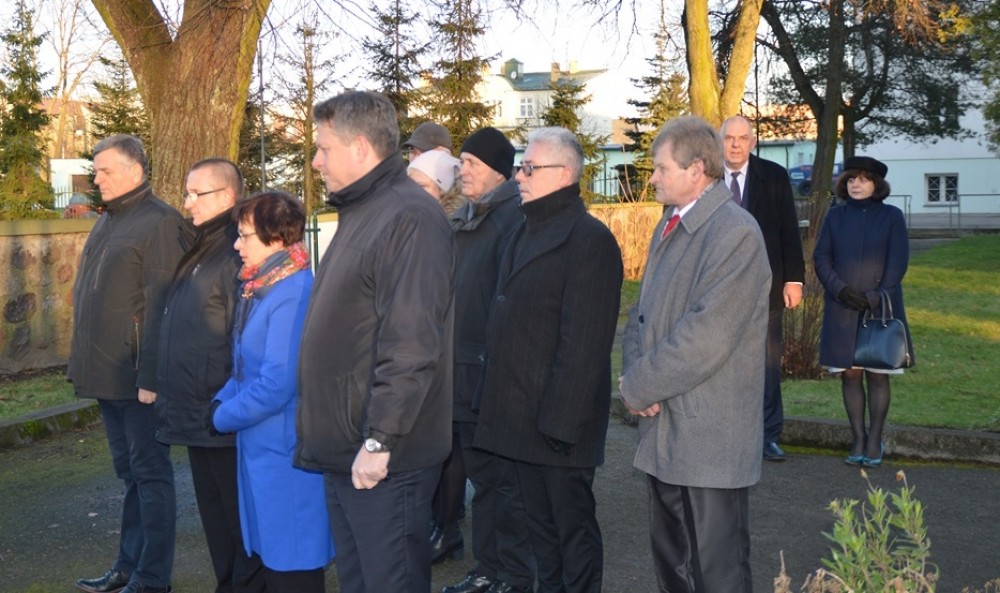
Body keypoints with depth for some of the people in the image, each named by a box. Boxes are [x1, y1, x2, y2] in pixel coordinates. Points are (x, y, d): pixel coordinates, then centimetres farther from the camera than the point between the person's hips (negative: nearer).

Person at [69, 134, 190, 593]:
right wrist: (84, 364, 13)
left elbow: (160, 308, -19)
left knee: (149, 473, 1)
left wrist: (150, 377, -22)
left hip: (137, 376, -8)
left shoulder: (160, 223, -13)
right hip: (106, 375, 8)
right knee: (129, 471, 16)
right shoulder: (107, 221, 14)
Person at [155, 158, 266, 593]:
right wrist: (171, 395, 20)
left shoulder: (238, 254, -17)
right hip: (196, 413, 10)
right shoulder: (201, 250, 15)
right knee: (215, 514, 17)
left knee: (240, 514, 2)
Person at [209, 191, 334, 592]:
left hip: (286, 455, -10)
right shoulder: (263, 288, 10)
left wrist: (222, 418, -11)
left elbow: (276, 386, -25)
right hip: (263, 448, 10)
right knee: (271, 559, 19)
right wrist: (221, 401, 2)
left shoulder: (292, 295, -21)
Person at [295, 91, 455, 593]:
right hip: (343, 451, 10)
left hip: (383, 457, -10)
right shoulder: (359, 213, 16)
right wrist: (329, 434, 18)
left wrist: (379, 439, -23)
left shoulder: (410, 218, -16)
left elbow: (410, 345, -23)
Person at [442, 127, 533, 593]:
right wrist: (452, 358, 18)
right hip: (465, 371, 9)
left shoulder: (514, 217, -13)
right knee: (481, 475, 16)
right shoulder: (464, 221, 15)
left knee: (506, 479, 0)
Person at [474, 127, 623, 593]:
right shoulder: (527, 232, 14)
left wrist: (559, 419, -22)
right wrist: (501, 405, 13)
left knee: (573, 527, 5)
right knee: (540, 524, 18)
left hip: (558, 419, -8)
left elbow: (584, 343, -19)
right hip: (522, 416, 9)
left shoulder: (589, 239, -14)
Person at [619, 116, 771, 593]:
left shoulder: (735, 232, -16)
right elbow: (643, 313, 16)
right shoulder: (669, 226, 14)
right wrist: (635, 374, -3)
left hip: (709, 438, -9)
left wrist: (639, 388, -13)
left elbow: (707, 334, -22)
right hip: (663, 431, 9)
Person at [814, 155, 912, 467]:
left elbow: (898, 262, -3)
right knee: (850, 374, 2)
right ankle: (858, 439, 8)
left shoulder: (891, 216, 3)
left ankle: (874, 441, 6)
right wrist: (841, 290, -13)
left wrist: (876, 298, -13)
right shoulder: (835, 216, 7)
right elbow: (821, 257, 3)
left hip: (881, 308, -2)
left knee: (877, 376, 1)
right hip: (842, 310, 2)